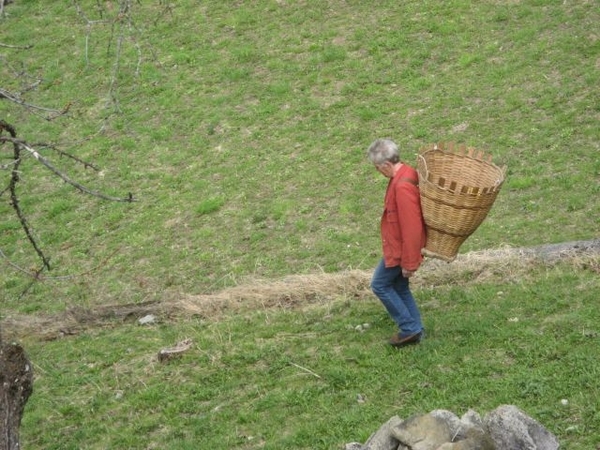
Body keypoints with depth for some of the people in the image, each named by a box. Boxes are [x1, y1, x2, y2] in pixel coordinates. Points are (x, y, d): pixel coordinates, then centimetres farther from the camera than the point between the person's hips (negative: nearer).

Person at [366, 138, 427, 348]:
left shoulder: (402, 186, -31)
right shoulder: (405, 173, 1)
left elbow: (411, 228, -29)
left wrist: (409, 263, -22)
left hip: (399, 249, -9)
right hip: (399, 244, 9)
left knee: (380, 285, 5)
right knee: (399, 287, 19)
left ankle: (409, 328, 9)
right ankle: (415, 329, 26)